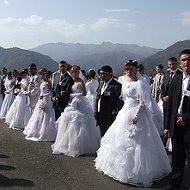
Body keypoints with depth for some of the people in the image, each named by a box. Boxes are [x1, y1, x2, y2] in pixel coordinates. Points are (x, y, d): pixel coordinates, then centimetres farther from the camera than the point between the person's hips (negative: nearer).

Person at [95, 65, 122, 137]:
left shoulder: (116, 85, -14)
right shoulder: (101, 84, 13)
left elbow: (118, 101, -17)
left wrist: (115, 112, -19)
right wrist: (96, 112, 12)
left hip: (109, 117, -8)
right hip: (100, 116, 8)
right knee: (102, 135, 17)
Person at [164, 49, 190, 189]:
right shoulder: (176, 80, 7)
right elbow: (170, 105, 9)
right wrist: (167, 126, 9)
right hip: (176, 125, 5)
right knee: (177, 158, 17)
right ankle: (176, 182, 33)